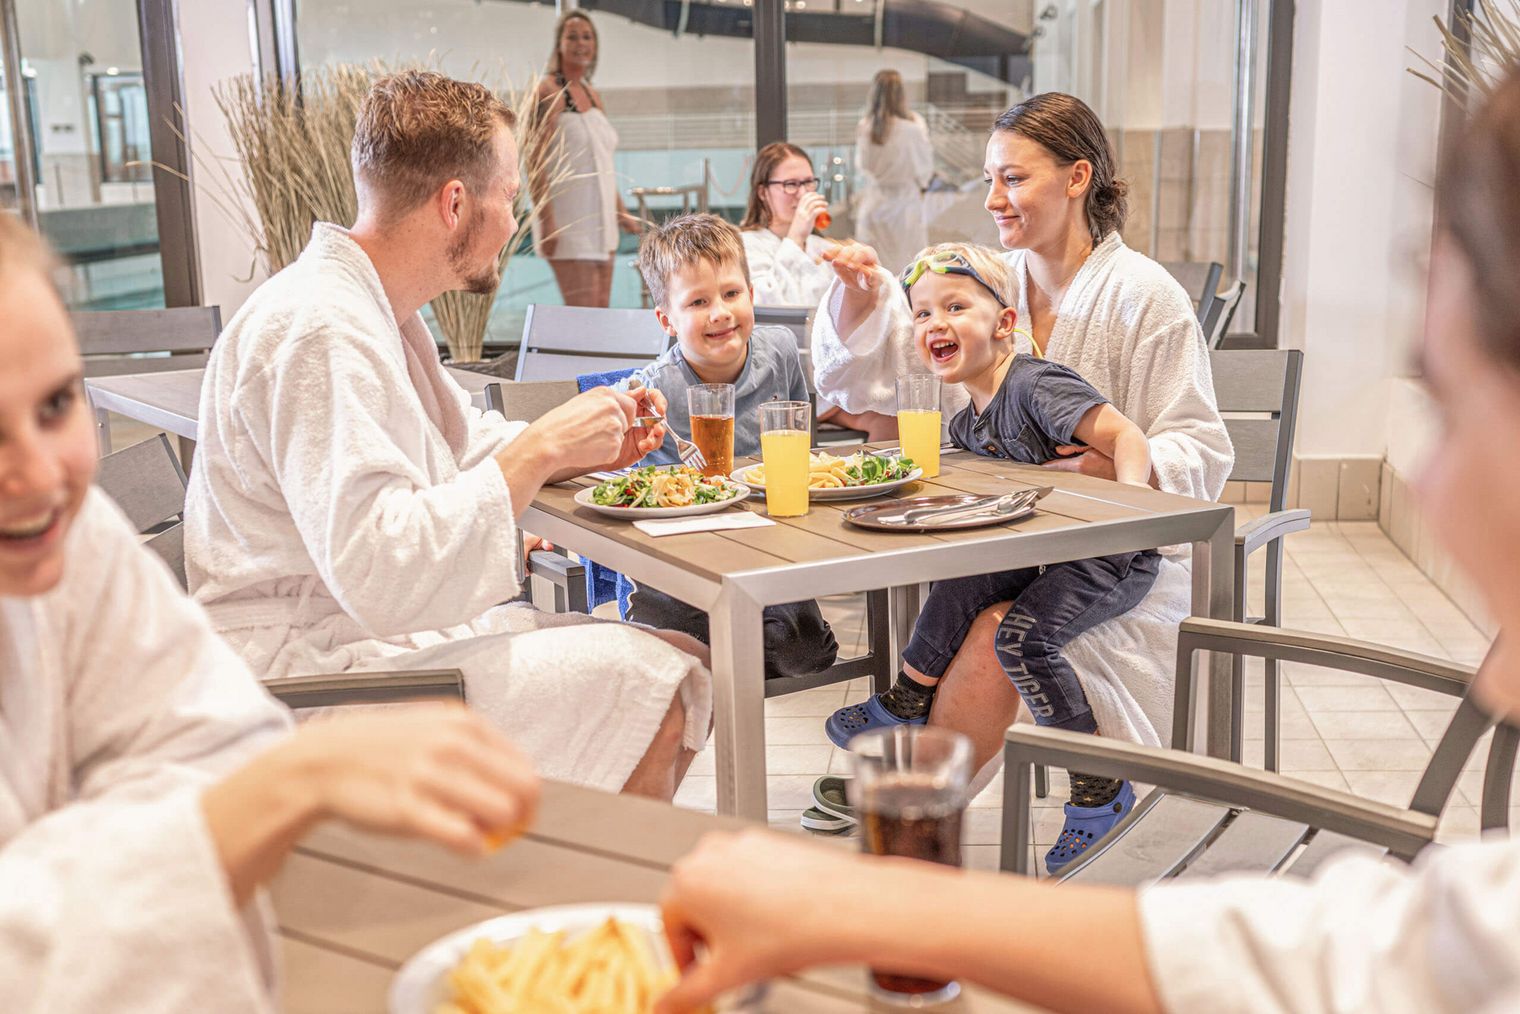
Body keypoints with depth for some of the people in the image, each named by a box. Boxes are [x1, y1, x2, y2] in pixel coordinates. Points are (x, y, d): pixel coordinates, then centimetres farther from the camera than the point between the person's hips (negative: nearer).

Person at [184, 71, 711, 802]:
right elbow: (380, 573, -31)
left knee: (684, 666, 2)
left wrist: (581, 450, 9)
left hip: (378, 629, 10)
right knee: (649, 693, -16)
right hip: (308, 674, -10)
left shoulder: (375, 306, 13)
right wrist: (540, 449, -24)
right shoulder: (319, 332, -22)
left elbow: (454, 445, 28)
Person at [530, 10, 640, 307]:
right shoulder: (548, 92, -9)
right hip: (568, 220, -8)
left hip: (599, 220, 8)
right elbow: (535, 162, -16)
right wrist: (546, 221, -23)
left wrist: (620, 212, 20)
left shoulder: (592, 95, 16)